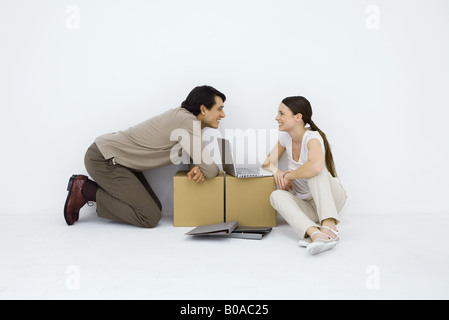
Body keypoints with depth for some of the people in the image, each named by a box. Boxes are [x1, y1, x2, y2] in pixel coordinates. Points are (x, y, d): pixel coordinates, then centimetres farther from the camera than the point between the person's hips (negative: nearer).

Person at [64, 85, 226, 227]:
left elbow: (195, 157, 12)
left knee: (155, 207, 9)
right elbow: (210, 170, -23)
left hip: (117, 159, 10)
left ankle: (90, 189, 15)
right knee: (150, 218, -11)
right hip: (103, 159, -10)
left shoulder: (183, 117, 8)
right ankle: (84, 190, -1)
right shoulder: (187, 121, -22)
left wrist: (197, 169, -12)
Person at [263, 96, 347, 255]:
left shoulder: (312, 137, -21)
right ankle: (315, 233, -45)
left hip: (332, 198, -5)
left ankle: (329, 226, -44)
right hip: (307, 205, 6)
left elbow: (315, 166, -43)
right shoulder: (285, 137, 1)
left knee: (314, 170, -34)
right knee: (276, 195, -25)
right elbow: (267, 162, 10)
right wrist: (276, 171, -14)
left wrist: (288, 176, -26)